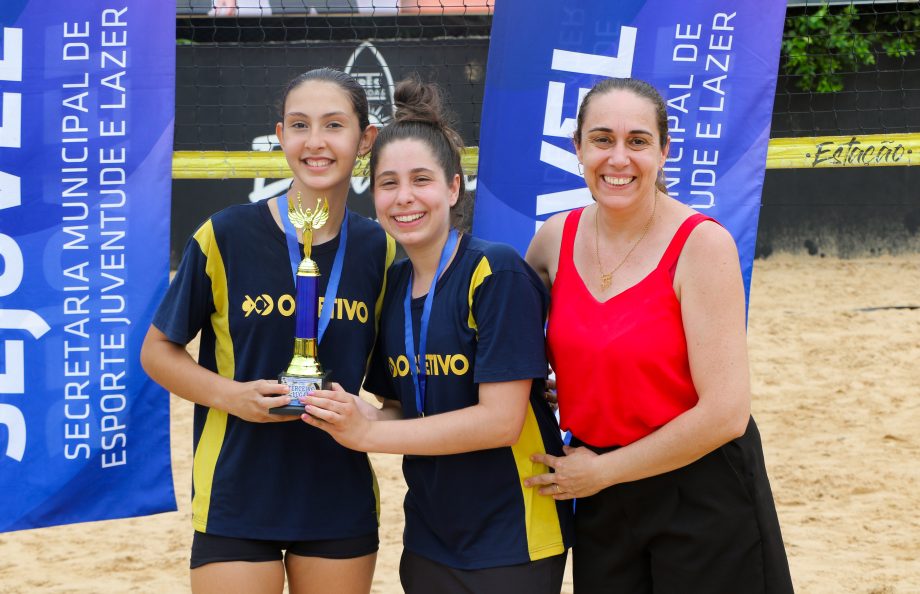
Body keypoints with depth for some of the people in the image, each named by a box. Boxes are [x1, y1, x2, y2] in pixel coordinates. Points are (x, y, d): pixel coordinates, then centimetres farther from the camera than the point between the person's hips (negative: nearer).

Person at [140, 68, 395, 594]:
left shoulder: (378, 249, 2)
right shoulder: (226, 236, -7)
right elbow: (158, 351, 0)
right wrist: (230, 394, -16)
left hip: (341, 503, 3)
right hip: (235, 504, -3)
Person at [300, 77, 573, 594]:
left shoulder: (497, 274, -16)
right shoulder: (394, 285, 5)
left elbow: (501, 420, -21)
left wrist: (367, 434, -18)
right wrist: (349, 417, -10)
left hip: (513, 546, -6)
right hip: (430, 540, 6)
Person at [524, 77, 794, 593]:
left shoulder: (702, 243, -15)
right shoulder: (557, 238, 0)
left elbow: (724, 413, -19)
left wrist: (601, 471, -11)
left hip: (703, 496, -5)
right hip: (600, 501, 5)